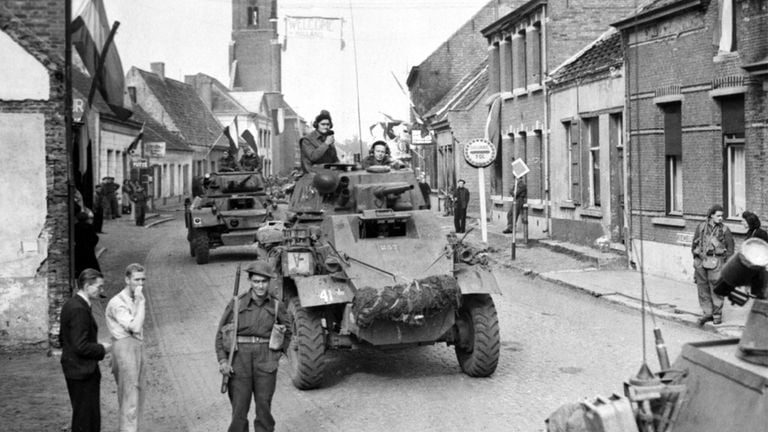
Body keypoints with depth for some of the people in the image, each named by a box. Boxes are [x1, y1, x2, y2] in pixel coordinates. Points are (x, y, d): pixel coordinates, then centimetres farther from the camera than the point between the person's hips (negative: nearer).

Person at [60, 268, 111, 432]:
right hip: (83, 371, -10)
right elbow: (81, 346, -26)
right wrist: (102, 349, -10)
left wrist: (98, 347, 14)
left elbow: (62, 339, 18)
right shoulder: (79, 310, -22)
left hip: (73, 368, 10)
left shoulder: (70, 305, 10)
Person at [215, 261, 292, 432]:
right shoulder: (237, 304, -1)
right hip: (239, 361, -1)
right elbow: (221, 333, 3)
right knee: (239, 409, 0)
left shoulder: (277, 306, 3)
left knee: (264, 407, 4)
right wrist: (222, 360, -7)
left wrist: (278, 352, 7)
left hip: (266, 362, 1)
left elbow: (287, 331, 19)